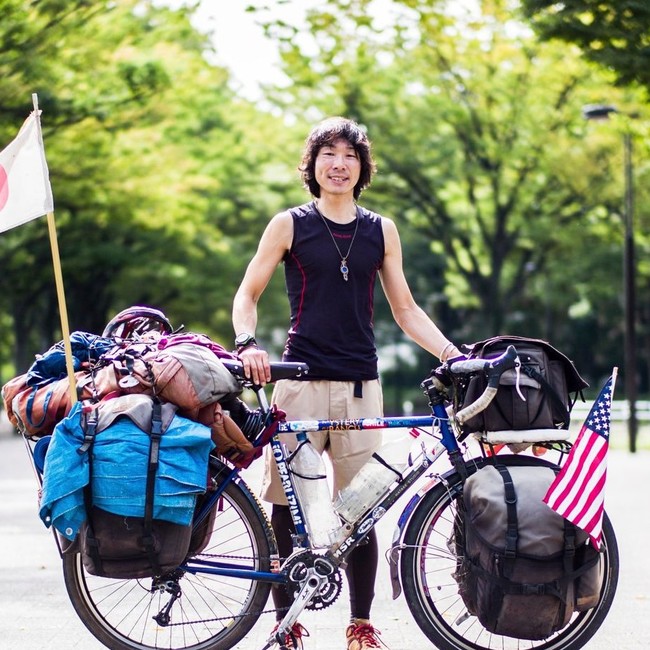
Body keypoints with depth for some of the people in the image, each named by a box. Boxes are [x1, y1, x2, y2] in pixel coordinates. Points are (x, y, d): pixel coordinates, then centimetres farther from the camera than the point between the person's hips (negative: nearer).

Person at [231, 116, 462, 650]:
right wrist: (247, 343, -13)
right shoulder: (290, 225, 6)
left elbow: (405, 310, 15)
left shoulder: (381, 231, 12)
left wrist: (450, 353, 2)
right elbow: (248, 294, 6)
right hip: (301, 382, -2)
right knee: (287, 505, -2)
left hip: (360, 385, 2)